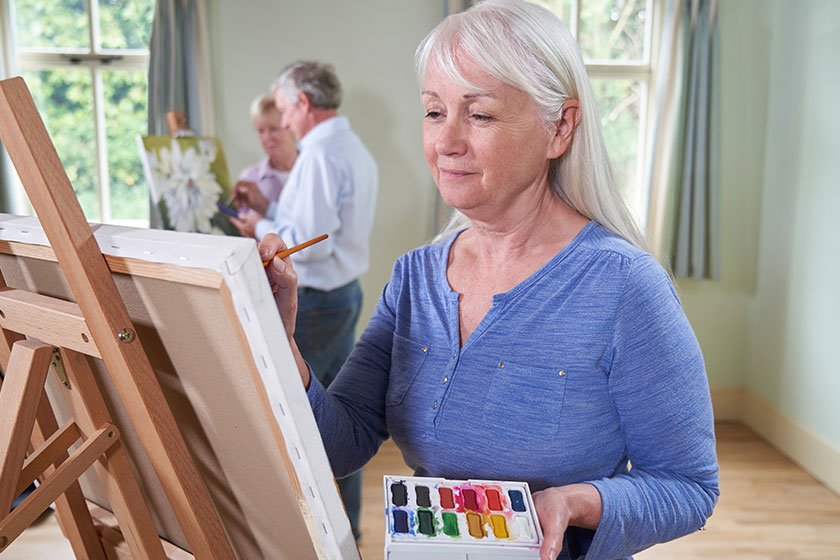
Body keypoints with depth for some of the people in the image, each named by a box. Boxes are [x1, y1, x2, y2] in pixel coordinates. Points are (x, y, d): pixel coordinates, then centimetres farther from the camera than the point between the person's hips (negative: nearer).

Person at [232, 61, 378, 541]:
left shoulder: (320, 154, -19)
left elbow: (311, 242, -26)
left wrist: (262, 229, -9)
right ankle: (344, 520, 29)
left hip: (314, 301, -10)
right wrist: (270, 205, 18)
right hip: (348, 293, 10)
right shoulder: (357, 149, 12)